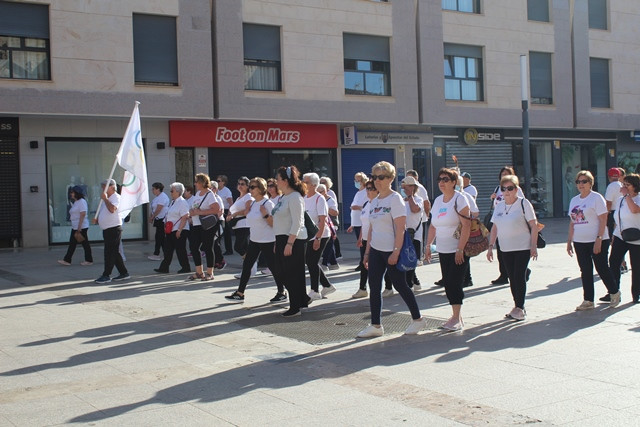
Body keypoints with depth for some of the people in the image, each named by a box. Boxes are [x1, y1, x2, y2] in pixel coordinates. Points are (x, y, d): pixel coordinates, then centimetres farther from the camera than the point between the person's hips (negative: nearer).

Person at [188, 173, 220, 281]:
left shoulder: (210, 195, -13)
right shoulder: (197, 193, 13)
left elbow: (216, 209, -24)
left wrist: (199, 212, -22)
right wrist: (192, 211, 0)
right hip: (196, 225, 9)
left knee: (207, 248, -1)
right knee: (193, 247, 8)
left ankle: (209, 273, 10)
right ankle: (199, 272, 20)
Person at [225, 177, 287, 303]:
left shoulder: (268, 203, -13)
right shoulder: (252, 203, 10)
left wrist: (265, 214, -27)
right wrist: (247, 210, 7)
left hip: (267, 241, -8)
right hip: (254, 240, 8)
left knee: (273, 266, 0)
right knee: (246, 265, 6)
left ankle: (282, 293, 14)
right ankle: (240, 293, 11)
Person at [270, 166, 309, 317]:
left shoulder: (295, 197, -15)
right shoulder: (283, 197, 14)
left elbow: (297, 223, -20)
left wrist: (289, 243, -24)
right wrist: (278, 242, 18)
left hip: (293, 239, -10)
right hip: (282, 238, 10)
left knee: (291, 273, -2)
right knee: (280, 271, 13)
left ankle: (295, 307, 9)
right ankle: (303, 299, 25)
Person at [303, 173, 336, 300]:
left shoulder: (319, 199, -12)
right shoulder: (304, 198, 10)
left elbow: (322, 221, -17)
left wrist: (318, 238, -23)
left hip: (320, 236, -8)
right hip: (308, 236, 8)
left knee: (313, 262, -6)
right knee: (310, 262, 9)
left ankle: (314, 291, 4)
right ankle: (327, 286, 21)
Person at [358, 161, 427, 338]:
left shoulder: (395, 199, -10)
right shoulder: (373, 202, 12)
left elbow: (400, 229, -16)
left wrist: (396, 252, -21)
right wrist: (367, 252, 12)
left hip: (391, 251, -7)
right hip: (376, 250, 7)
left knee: (400, 285, 1)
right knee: (374, 287, 4)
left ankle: (418, 319, 18)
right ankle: (375, 325, 10)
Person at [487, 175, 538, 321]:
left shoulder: (523, 203, -7)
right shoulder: (499, 206, 9)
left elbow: (534, 225, -8)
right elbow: (494, 228, 13)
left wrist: (534, 246, -13)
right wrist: (490, 246, 6)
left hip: (523, 248, -5)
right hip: (506, 249, 5)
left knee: (519, 277, -7)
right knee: (512, 278, 8)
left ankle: (520, 308, 2)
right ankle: (518, 308, 16)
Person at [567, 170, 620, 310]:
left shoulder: (596, 198, -7)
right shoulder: (574, 200, 12)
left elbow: (603, 221, -13)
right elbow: (572, 222, 15)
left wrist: (599, 240, -20)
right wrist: (569, 240, 10)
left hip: (597, 241, -6)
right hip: (579, 242, 6)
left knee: (602, 269, 2)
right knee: (585, 272, 7)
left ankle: (614, 293, 24)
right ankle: (588, 300, 12)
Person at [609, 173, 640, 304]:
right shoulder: (620, 200, 9)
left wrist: (627, 195, -22)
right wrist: (613, 237, 16)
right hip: (620, 237, 5)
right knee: (613, 264, -7)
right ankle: (613, 293, -2)